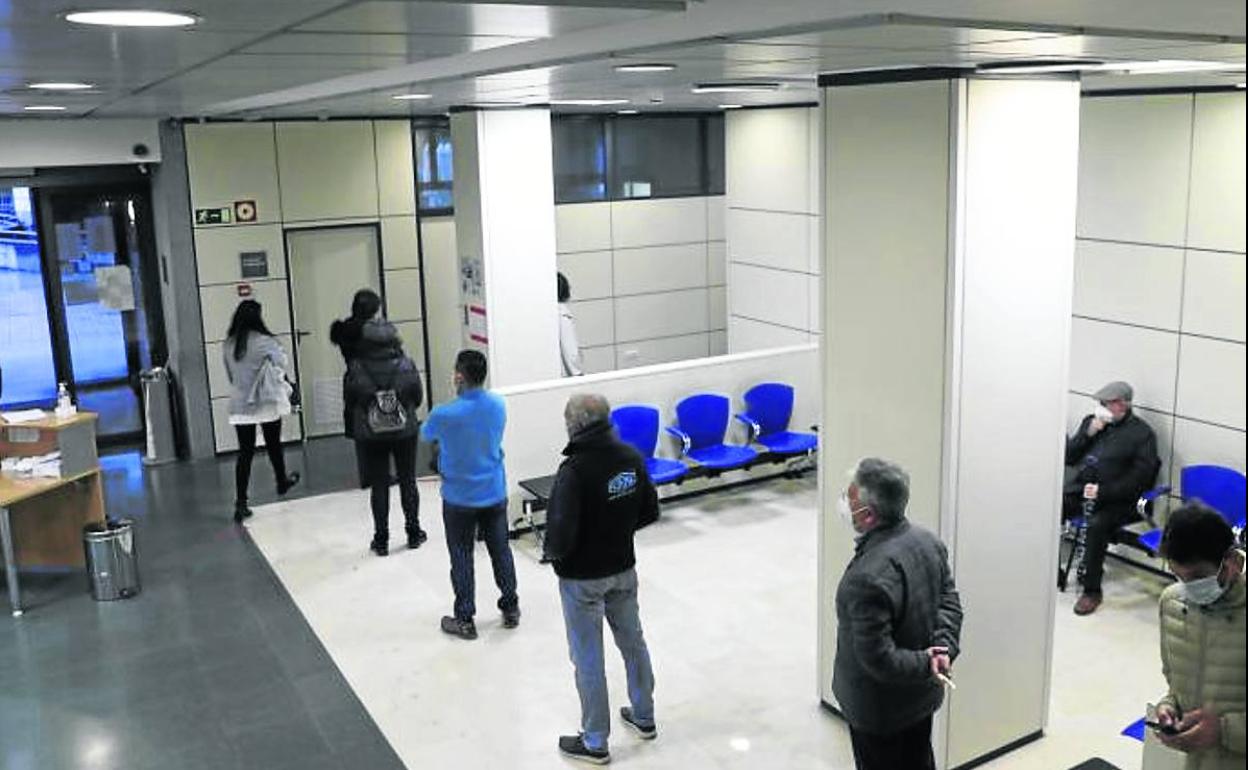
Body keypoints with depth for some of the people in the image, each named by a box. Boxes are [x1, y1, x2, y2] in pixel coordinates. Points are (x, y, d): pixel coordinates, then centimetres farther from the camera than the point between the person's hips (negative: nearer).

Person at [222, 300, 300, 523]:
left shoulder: (228, 345, 0)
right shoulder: (264, 341, -15)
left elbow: (229, 375, 8)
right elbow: (284, 364, -20)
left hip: (240, 405, 3)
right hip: (266, 403, -3)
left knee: (245, 452, 3)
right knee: (273, 445, 18)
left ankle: (241, 502, -4)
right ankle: (282, 482, 40)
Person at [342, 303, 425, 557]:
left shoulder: (356, 369, -15)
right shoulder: (406, 365, -13)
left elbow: (349, 402, -6)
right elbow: (418, 397, -2)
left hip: (370, 436, -1)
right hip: (405, 432, 1)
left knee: (379, 486, 9)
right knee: (408, 481, 15)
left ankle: (381, 540, 16)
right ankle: (413, 533, 25)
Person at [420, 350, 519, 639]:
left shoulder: (444, 415, -22)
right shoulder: (498, 406, -8)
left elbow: (425, 435, 0)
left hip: (459, 499, -4)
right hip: (495, 494, 4)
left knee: (461, 559, 10)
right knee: (501, 551, 17)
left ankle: (465, 620, 19)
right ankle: (511, 609, 30)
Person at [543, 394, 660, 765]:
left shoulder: (574, 469, -26)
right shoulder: (631, 457, -6)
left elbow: (562, 530, -27)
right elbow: (650, 511, 3)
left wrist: (552, 552, -7)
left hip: (582, 578, -6)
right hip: (623, 568, 6)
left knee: (588, 658, 7)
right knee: (632, 641, 22)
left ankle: (595, 742, 21)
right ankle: (644, 717, 39)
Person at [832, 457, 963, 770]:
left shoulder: (869, 577, -35)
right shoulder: (928, 541, -8)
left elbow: (877, 659, -31)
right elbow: (949, 600, 2)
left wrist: (925, 664, -17)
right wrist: (945, 647, -10)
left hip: (879, 709, -7)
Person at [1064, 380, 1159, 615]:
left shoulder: (1142, 434, 0)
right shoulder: (1092, 421, 16)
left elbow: (1138, 479, -8)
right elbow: (1069, 458, 12)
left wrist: (1103, 491, -19)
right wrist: (1088, 433, -3)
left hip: (1115, 501, -5)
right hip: (1078, 490, 5)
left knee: (1096, 525, -34)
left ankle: (1092, 591, -21)